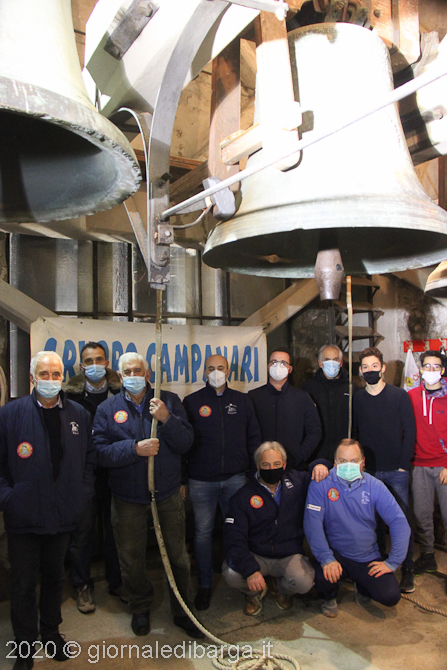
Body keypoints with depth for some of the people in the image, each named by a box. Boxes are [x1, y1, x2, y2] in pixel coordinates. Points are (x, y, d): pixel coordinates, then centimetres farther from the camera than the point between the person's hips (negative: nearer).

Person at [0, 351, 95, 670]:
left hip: (64, 514, 3)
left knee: (55, 577, 21)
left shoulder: (79, 415, 1)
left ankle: (51, 630, 41)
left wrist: (83, 493, 1)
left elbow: (90, 458, 9)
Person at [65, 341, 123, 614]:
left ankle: (117, 581, 30)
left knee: (115, 528, 12)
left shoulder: (121, 394, -1)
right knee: (82, 530, 7)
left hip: (114, 472, 1)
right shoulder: (72, 396, -3)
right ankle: (83, 586, 26)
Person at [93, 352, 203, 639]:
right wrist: (135, 448, -24)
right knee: (131, 560, 15)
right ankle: (141, 609, 41)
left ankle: (182, 611, 34)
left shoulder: (169, 401, -1)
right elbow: (101, 452, -11)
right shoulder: (108, 409, -1)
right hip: (128, 499, 0)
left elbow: (185, 442, -8)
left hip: (168, 495, 0)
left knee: (178, 556, 12)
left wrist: (167, 419, -24)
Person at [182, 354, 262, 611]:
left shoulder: (242, 401, 8)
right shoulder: (192, 402, 2)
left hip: (235, 477, 1)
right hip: (201, 481, -1)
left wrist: (257, 470, 5)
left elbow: (254, 438, 11)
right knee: (203, 531, 6)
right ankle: (205, 584, 22)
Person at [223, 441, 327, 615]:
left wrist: (320, 466, -8)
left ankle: (283, 590, 11)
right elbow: (234, 537, -14)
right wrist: (250, 570, -30)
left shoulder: (297, 482, 2)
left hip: (289, 555, 1)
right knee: (231, 574, -30)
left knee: (304, 582, -30)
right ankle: (254, 593, 9)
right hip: (256, 556, -1)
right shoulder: (243, 496, -7)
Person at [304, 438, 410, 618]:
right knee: (323, 576, -32)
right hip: (335, 553, -2)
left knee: (391, 596, -16)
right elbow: (312, 522, -18)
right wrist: (326, 558, -27)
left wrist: (392, 562, -11)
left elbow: (399, 522, -6)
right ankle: (329, 597, 10)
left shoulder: (374, 486, -7)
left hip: (368, 557, 2)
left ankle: (362, 587, 22)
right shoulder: (321, 484, -13)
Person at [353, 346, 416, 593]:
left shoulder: (399, 395, -1)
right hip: (369, 471, 2)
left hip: (396, 471, -2)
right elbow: (354, 433, 8)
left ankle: (407, 569, 15)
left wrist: (404, 463, -7)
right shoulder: (357, 399, 4)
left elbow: (410, 431, -1)